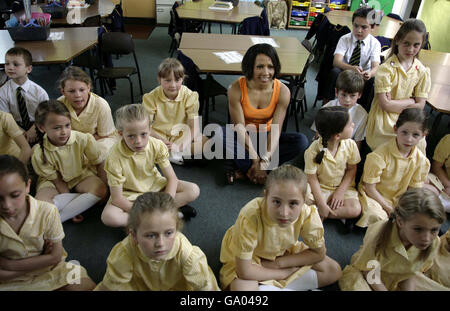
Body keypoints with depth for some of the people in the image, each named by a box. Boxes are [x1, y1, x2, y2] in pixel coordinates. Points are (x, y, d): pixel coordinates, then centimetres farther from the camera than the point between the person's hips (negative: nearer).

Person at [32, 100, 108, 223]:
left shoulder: (84, 139, -23)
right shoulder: (39, 153, -23)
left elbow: (99, 164, -8)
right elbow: (56, 180, -15)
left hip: (81, 176, 1)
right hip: (54, 182, -1)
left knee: (100, 189, -31)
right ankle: (85, 198, -18)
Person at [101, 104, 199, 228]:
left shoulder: (157, 146, -20)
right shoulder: (115, 157, -27)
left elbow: (172, 178, -14)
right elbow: (117, 198, -23)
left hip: (155, 185, 2)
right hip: (129, 194, -1)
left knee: (194, 190, -15)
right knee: (108, 217, -34)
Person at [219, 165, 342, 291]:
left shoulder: (308, 214, -28)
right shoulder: (250, 217, -39)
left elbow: (319, 253, -11)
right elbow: (244, 271, -32)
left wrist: (278, 263, -19)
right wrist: (284, 273, -19)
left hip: (283, 254, 5)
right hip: (252, 257, -4)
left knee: (334, 271, -7)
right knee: (241, 287, -34)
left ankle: (264, 287, -7)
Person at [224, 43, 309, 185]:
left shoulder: (282, 91, -16)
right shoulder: (236, 88, -19)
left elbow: (276, 128, -20)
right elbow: (239, 126, -21)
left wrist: (265, 161, -33)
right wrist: (255, 159, -29)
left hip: (266, 137, 2)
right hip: (244, 137, -2)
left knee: (301, 141, -25)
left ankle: (242, 168, -26)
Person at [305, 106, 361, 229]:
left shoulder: (350, 145, -14)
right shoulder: (313, 150, -24)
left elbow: (351, 169, -1)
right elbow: (312, 178, -17)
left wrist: (341, 191, -12)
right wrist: (322, 204, -20)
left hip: (342, 187, 3)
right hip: (319, 188, -2)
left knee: (355, 209, -23)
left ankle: (317, 214, -13)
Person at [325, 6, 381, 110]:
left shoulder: (375, 43, -5)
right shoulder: (345, 39, -9)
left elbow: (376, 67, -16)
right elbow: (336, 61, -23)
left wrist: (370, 73, -43)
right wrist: (352, 68, -45)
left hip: (363, 77, 1)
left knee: (374, 80, -31)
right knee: (335, 72, -33)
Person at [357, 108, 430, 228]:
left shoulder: (421, 160, -6)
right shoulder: (379, 156, -22)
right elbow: (370, 188, -17)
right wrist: (389, 209, -17)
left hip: (400, 199, 5)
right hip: (374, 196, -4)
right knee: (374, 216, -33)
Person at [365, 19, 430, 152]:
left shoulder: (422, 72, 3)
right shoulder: (386, 68, -9)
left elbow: (420, 105, 1)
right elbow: (385, 104, -13)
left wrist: (394, 104, -8)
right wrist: (410, 101, -6)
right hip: (383, 122, -4)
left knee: (419, 145, -12)